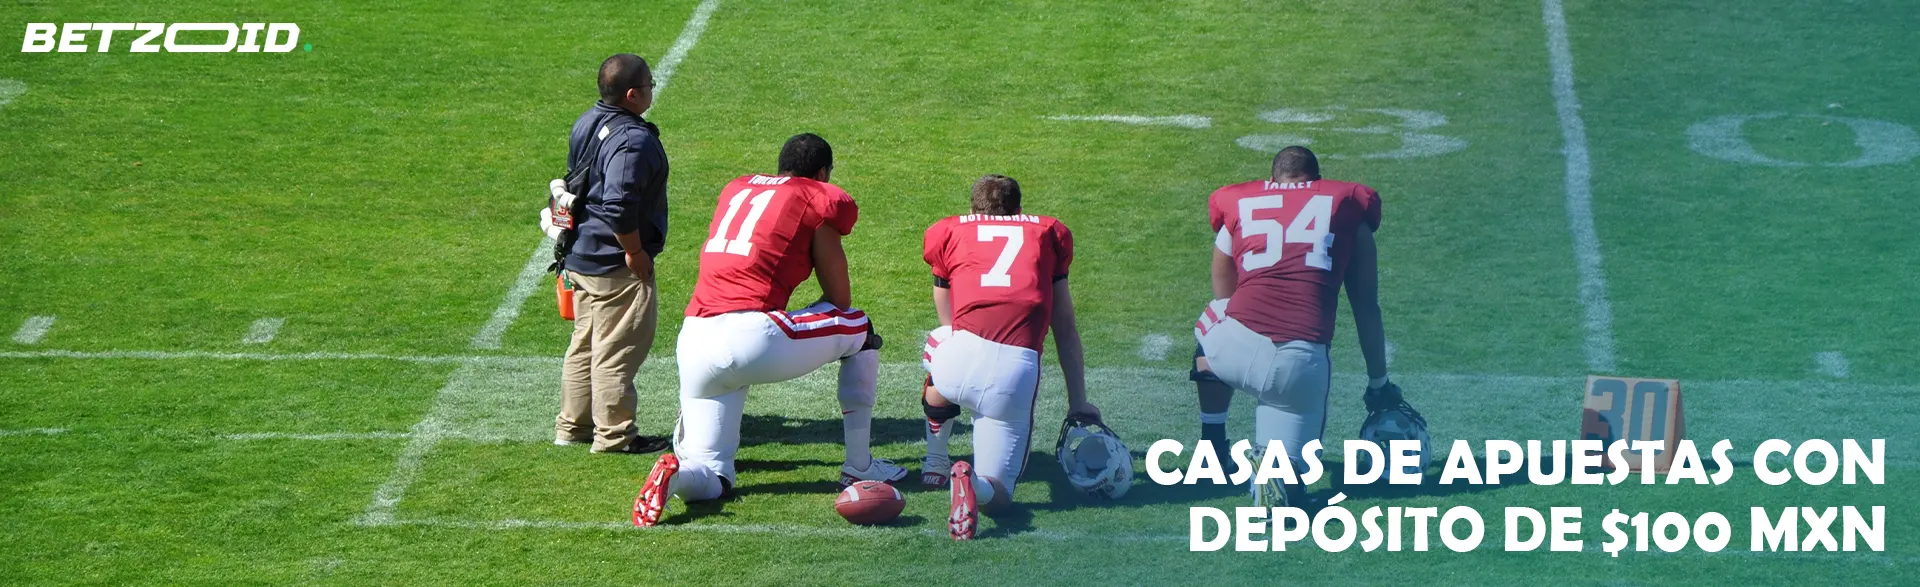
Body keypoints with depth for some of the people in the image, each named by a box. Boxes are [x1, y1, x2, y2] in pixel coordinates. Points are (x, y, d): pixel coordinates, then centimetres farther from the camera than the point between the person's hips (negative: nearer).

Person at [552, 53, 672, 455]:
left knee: (585, 344, 19)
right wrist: (635, 252, -18)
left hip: (580, 257, 9)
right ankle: (614, 435, 8)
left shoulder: (586, 123, 7)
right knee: (618, 350, 1)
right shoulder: (633, 140, -23)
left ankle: (573, 426, 27)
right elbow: (619, 205, -30)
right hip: (617, 266, -9)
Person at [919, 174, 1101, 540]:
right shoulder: (1047, 233, 26)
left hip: (961, 358, 1)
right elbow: (1066, 331, 28)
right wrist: (1079, 403, 36)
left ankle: (935, 462, 40)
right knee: (995, 493, 9)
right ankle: (974, 482, -26)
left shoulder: (950, 232, 25)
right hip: (1018, 371, -1)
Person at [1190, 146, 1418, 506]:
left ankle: (1212, 446, 34)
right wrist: (1378, 384, 35)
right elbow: (1366, 309, 24)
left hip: (1234, 349, 1)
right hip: (1303, 362, -1)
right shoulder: (1347, 205, 20)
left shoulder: (1236, 206, 24)